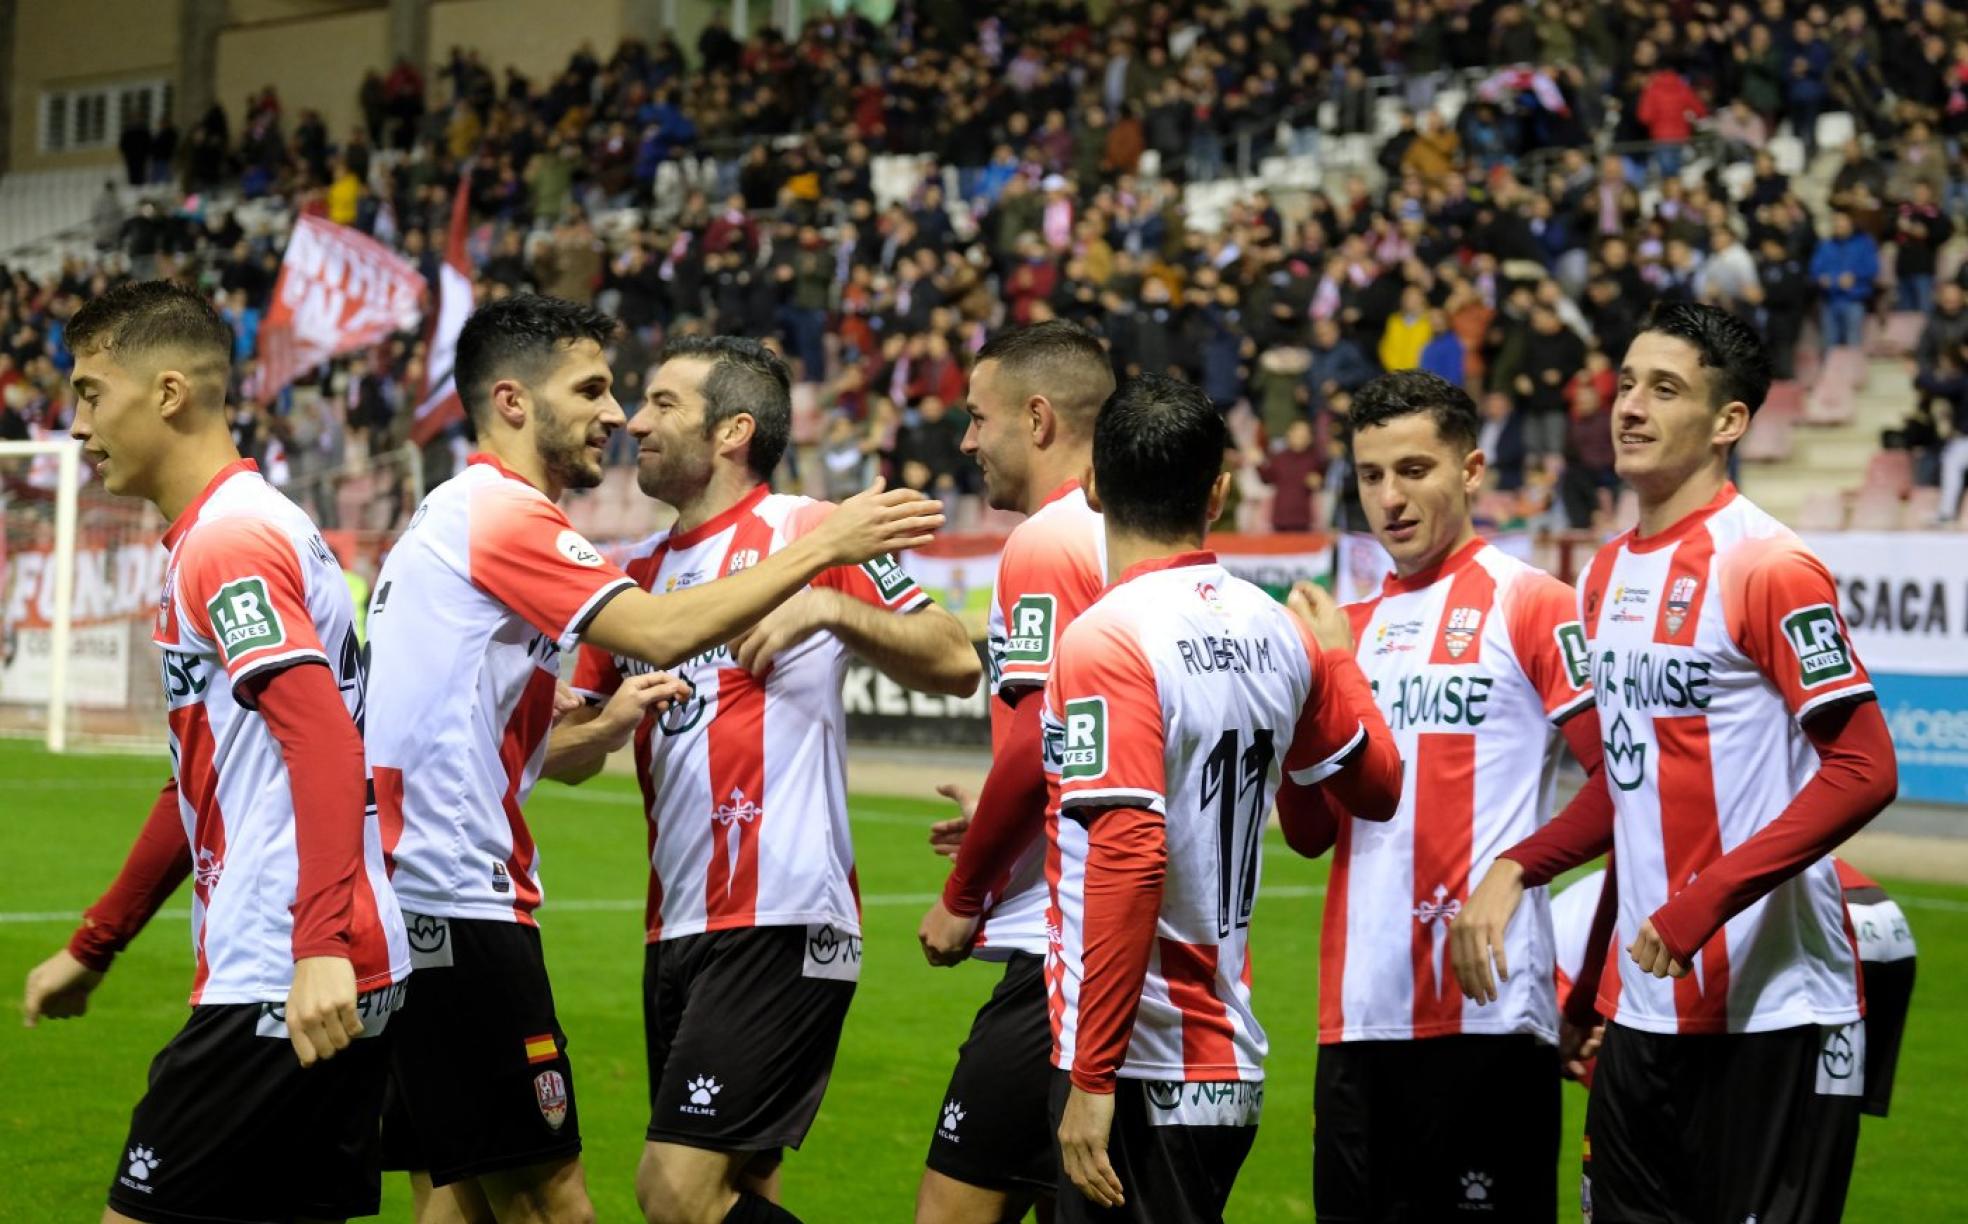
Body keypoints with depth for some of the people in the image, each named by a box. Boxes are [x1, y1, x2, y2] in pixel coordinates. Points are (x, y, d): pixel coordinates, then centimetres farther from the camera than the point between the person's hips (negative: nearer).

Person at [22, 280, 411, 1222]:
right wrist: (91, 948, 33)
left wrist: (321, 946, -32)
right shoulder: (218, 535, 22)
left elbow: (327, 746, -23)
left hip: (283, 990, -10)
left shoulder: (226, 542, -10)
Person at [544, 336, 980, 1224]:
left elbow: (956, 664, -8)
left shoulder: (806, 533, -4)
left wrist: (831, 607, -21)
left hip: (782, 925, -8)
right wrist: (609, 723, -2)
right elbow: (559, 752, 20)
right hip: (677, 930, 8)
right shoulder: (638, 575, 17)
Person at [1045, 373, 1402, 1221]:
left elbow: (1127, 860, -22)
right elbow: (1376, 788, 22)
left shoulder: (1105, 641, -14)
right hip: (1232, 1066, 7)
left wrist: (1091, 1079, -19)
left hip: (1139, 1077, -7)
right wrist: (1337, 656, 39)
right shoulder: (1277, 631, 6)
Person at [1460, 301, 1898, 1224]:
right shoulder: (1606, 577, 14)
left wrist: (1701, 905, -23)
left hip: (1770, 1015, -8)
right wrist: (1518, 866, 9)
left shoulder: (1768, 567, -12)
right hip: (1644, 1009, 8)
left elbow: (1863, 770, -17)